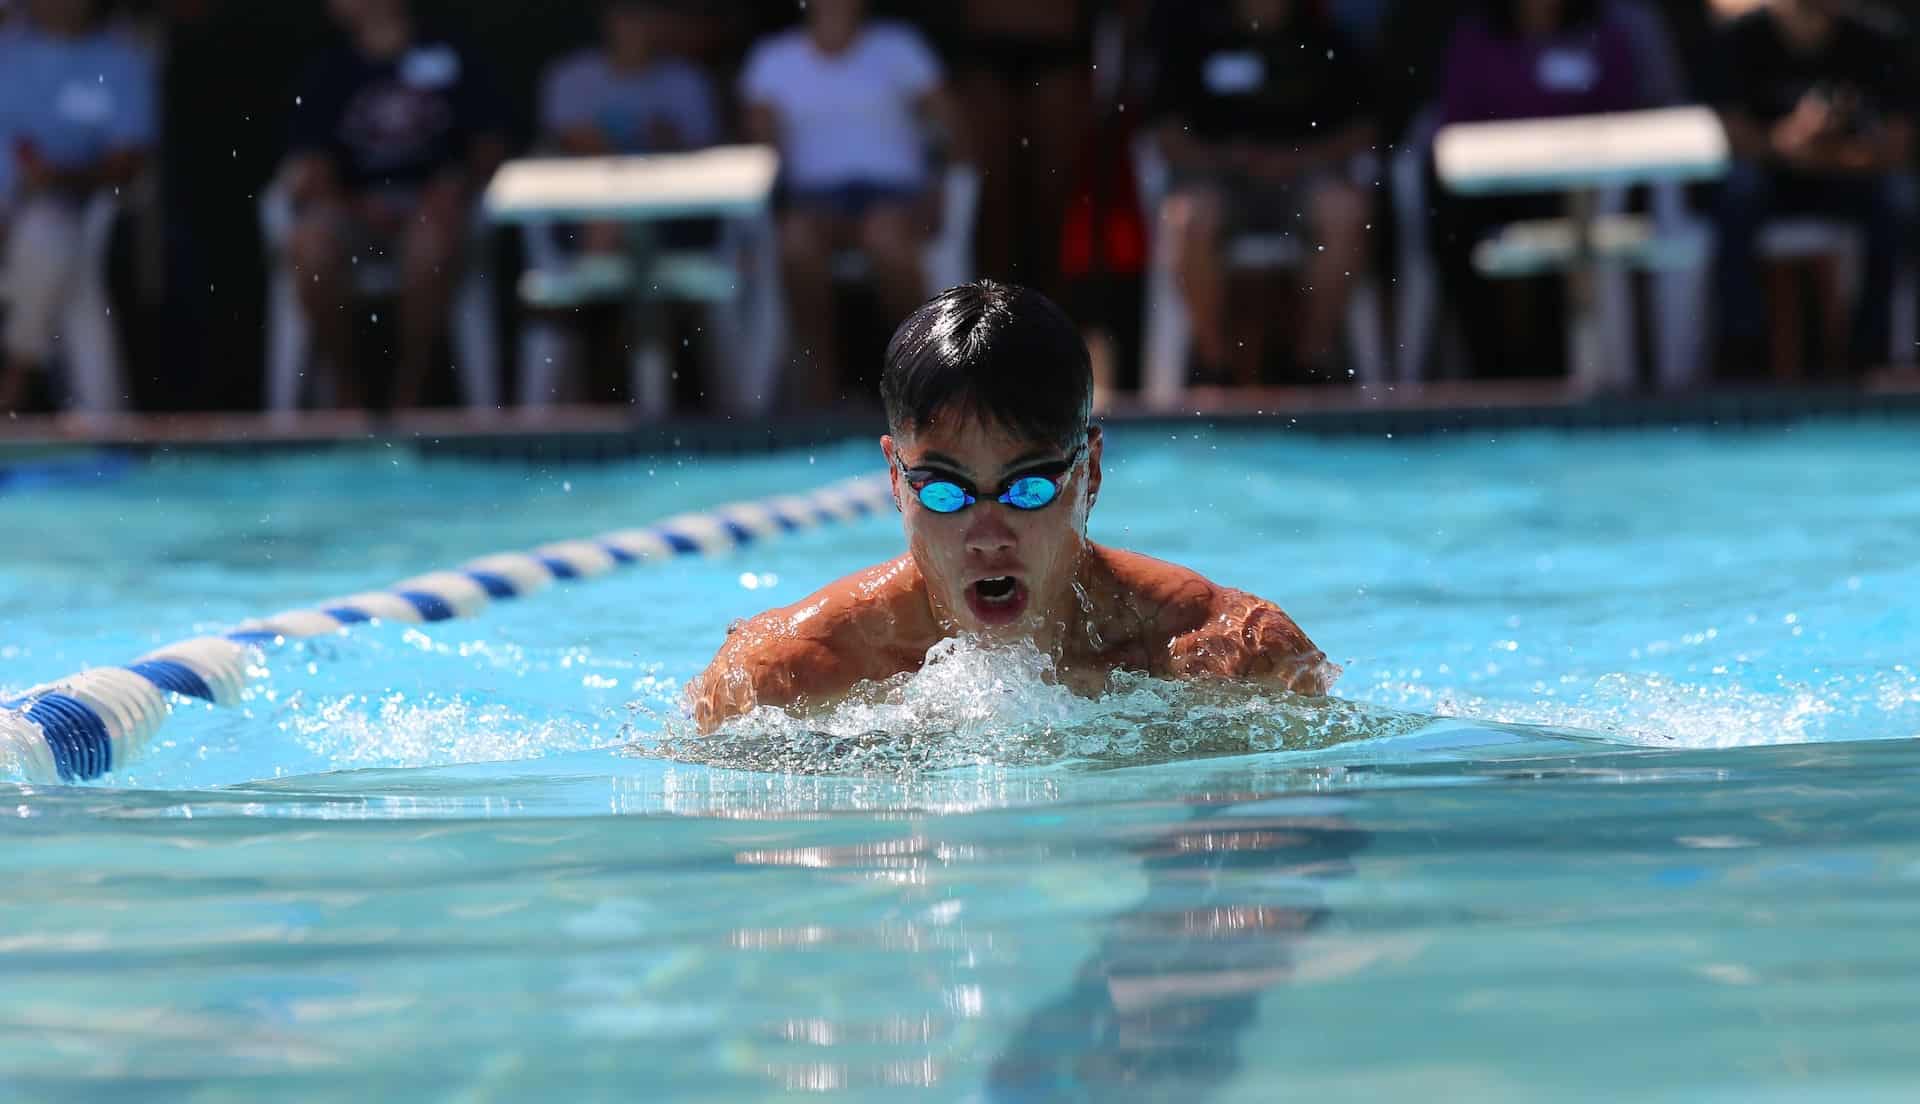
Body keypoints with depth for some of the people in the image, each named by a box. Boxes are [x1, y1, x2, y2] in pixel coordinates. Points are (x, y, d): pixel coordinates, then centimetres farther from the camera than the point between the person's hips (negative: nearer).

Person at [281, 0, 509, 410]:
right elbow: (307, 168, 2)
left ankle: (409, 389, -24)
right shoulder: (330, 73, 11)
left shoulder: (450, 60, 11)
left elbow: (490, 143, 10)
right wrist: (352, 205, -17)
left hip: (429, 202, -1)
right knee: (311, 245, -33)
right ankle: (345, 388, -15)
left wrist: (462, 184, -9)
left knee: (436, 236, -37)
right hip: (353, 204, 1)